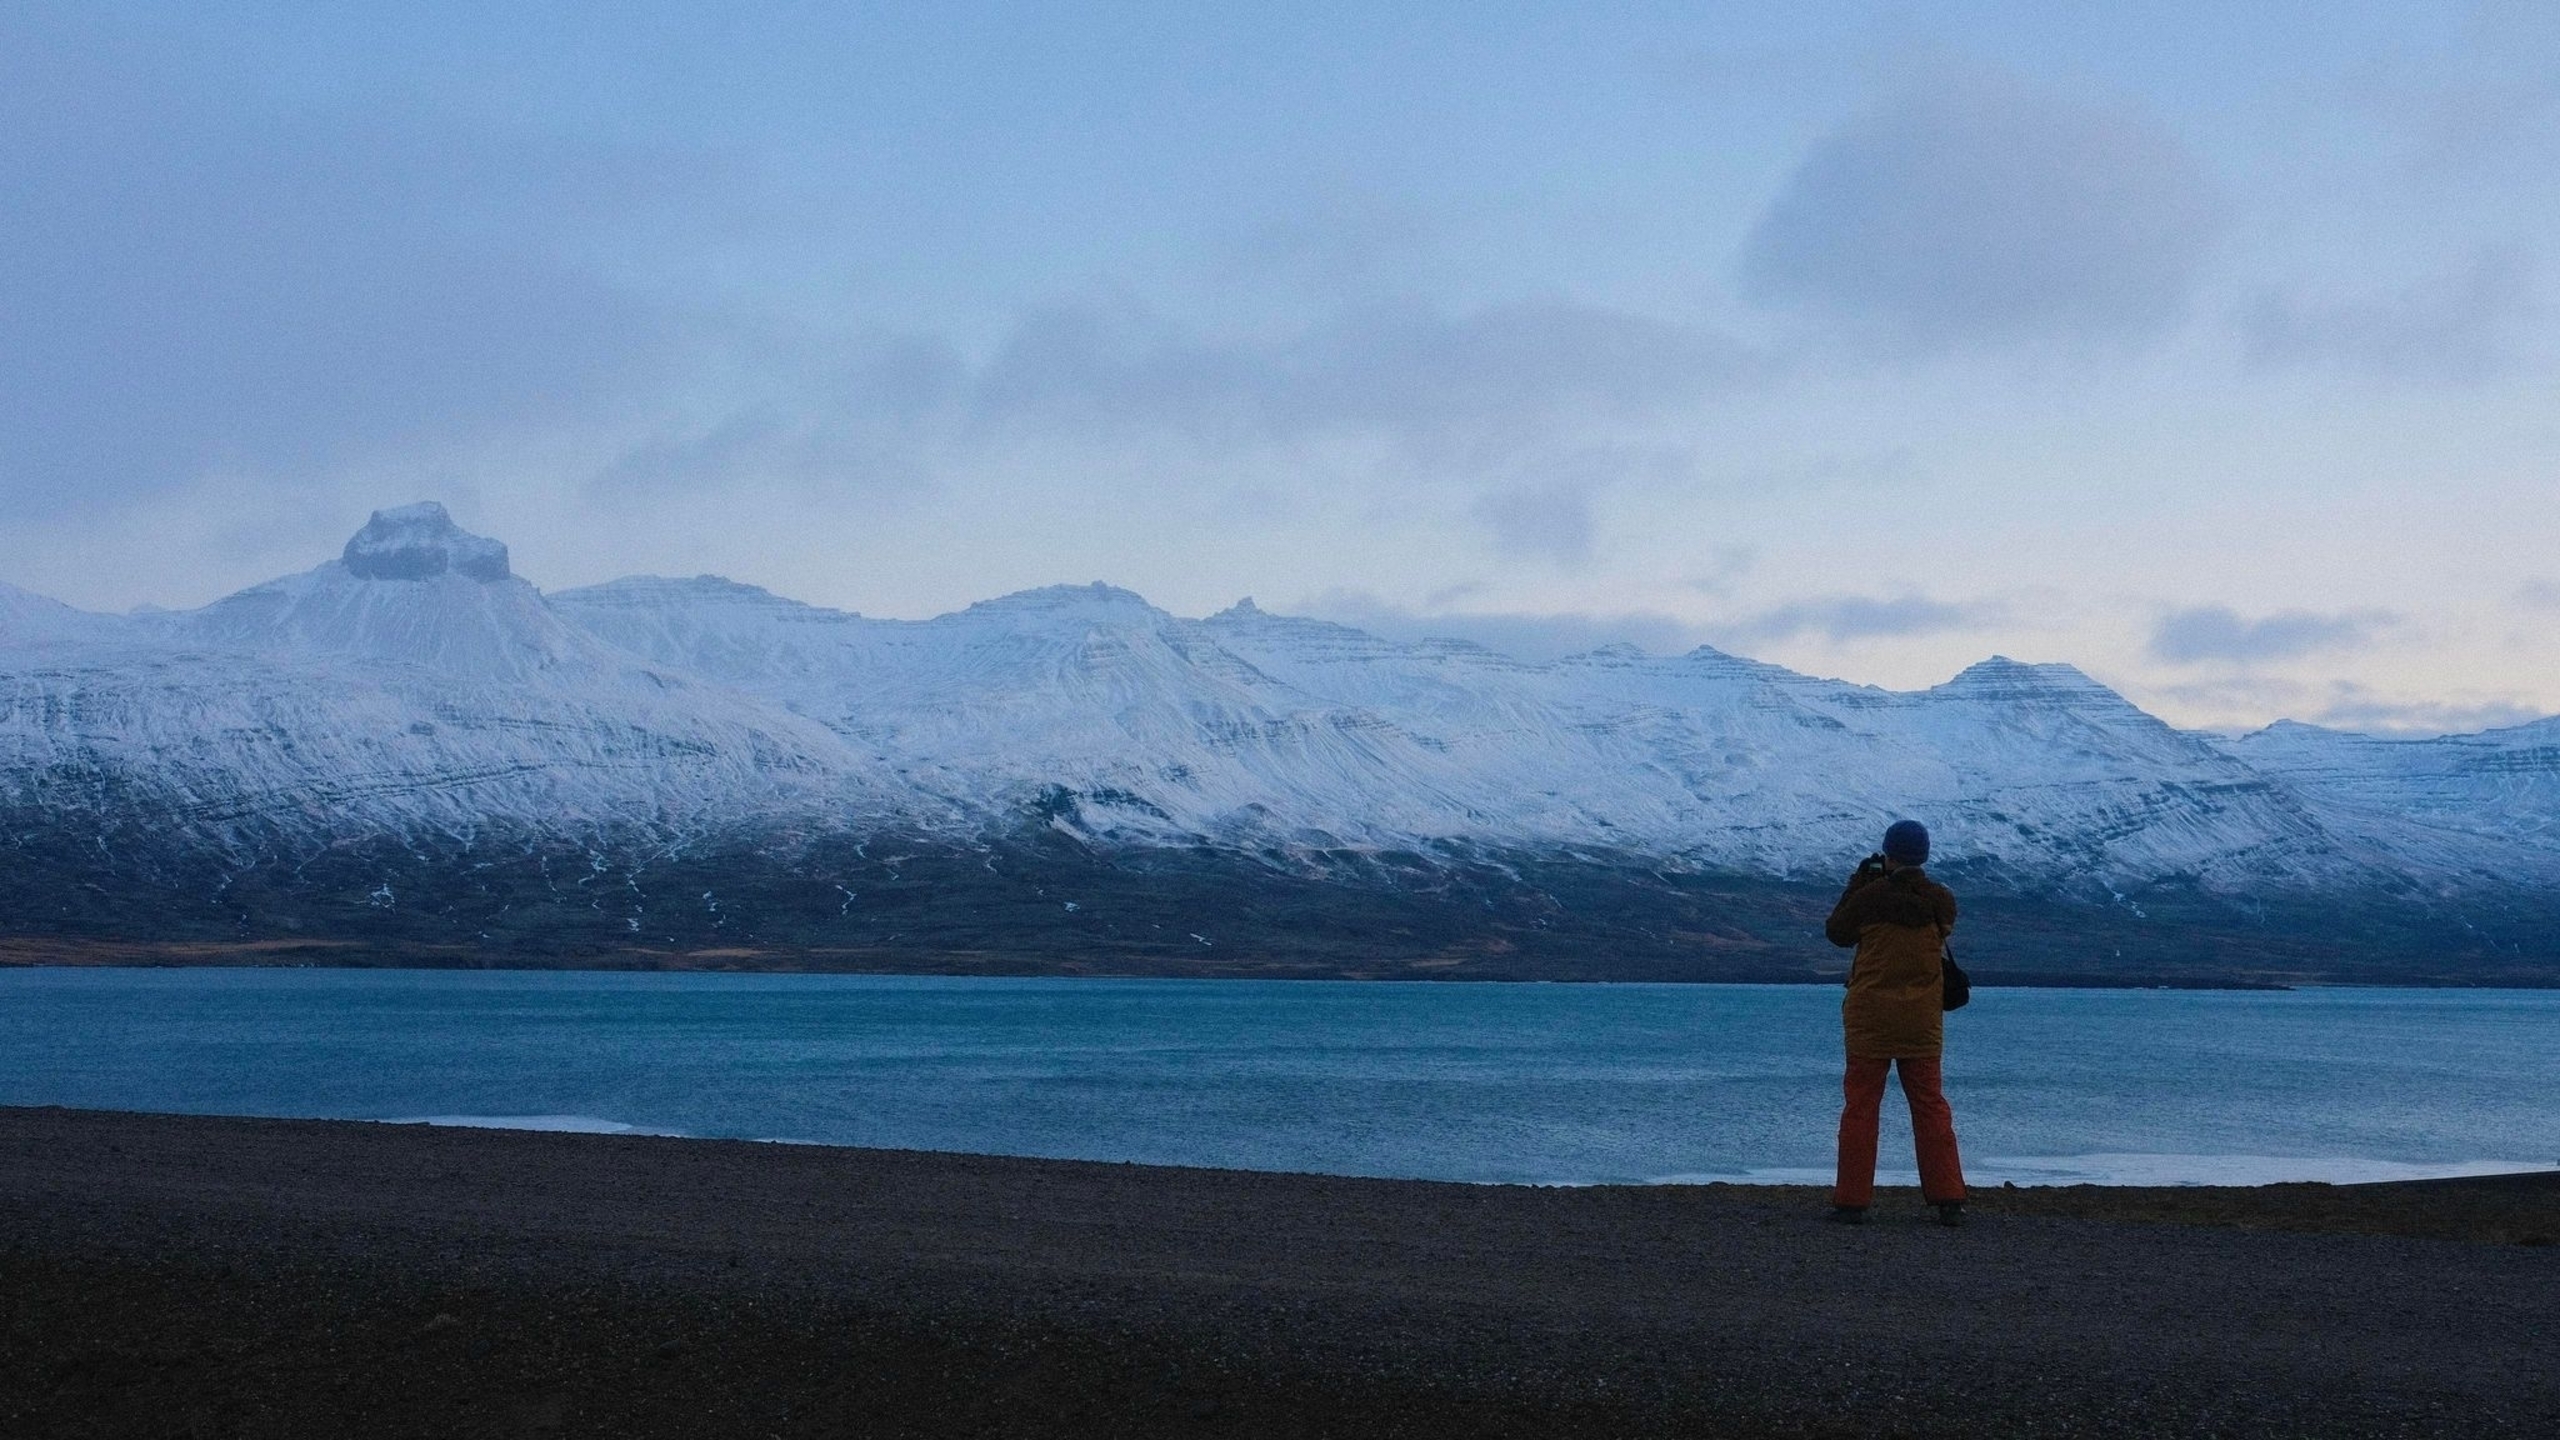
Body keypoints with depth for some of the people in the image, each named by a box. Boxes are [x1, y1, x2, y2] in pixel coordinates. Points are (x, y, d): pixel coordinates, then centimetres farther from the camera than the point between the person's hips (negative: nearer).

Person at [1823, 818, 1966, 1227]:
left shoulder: (1870, 897, -10)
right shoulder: (1941, 900, -1)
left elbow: (1836, 932, 4)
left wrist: (1857, 884, 12)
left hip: (1870, 1017, -3)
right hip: (1923, 1021, 3)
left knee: (1860, 1106, 3)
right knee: (1930, 1106, 9)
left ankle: (1852, 1201, 2)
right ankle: (1949, 1200, 6)